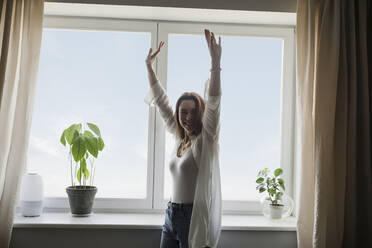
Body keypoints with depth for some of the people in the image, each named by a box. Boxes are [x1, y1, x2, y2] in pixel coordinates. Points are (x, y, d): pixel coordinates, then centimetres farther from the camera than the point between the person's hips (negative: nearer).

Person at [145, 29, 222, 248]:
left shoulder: (206, 140, -9)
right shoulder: (181, 138, 9)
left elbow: (213, 103, -24)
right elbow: (162, 102, 15)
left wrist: (216, 63, -35)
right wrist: (149, 66, 18)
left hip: (195, 218, -7)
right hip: (172, 214, 7)